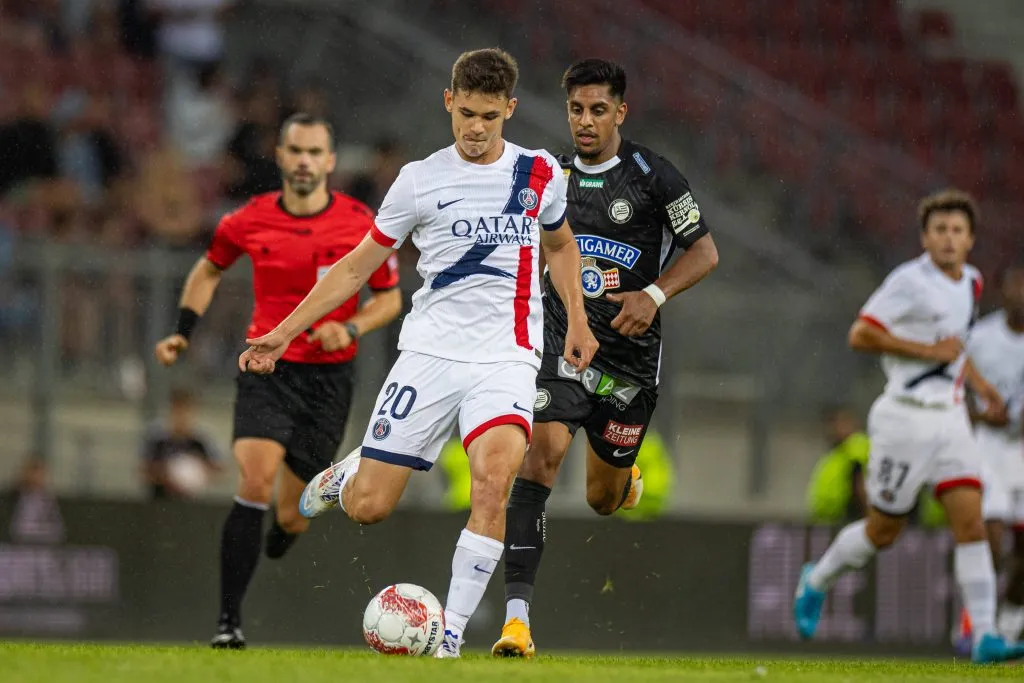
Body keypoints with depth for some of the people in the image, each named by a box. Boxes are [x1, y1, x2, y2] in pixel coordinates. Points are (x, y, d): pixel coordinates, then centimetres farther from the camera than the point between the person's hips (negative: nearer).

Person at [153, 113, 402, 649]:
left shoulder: (361, 225, -6)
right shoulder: (250, 221, -3)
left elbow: (390, 298, 5)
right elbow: (209, 269, 17)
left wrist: (351, 328, -13)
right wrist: (183, 332, 7)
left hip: (329, 377, 0)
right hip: (267, 368, 0)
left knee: (290, 518, 4)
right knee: (256, 481, -22)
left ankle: (286, 524, 46)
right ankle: (229, 619, -18)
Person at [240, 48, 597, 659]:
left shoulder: (540, 174, 7)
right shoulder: (421, 180, 3)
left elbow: (560, 245, 26)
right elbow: (358, 267, 10)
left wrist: (578, 321, 12)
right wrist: (285, 332, 5)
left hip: (507, 357, 0)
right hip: (430, 351, 0)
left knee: (495, 478, -28)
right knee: (368, 508, -4)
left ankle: (451, 634, -22)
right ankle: (346, 473, 35)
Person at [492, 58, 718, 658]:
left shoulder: (652, 175, -5)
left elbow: (704, 252, -2)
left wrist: (654, 296, -17)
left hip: (630, 358, 0)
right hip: (561, 345, 1)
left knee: (604, 501, 12)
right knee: (544, 452, -25)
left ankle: (625, 476, 55)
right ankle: (517, 614, -29)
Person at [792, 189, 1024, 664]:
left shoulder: (970, 282, 11)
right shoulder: (910, 280, -14)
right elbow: (860, 335, -17)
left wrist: (981, 386, 15)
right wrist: (931, 351, -18)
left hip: (950, 416, 6)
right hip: (906, 417, -6)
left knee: (970, 522, -8)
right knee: (882, 532, 6)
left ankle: (984, 637, -11)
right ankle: (817, 580, 34)